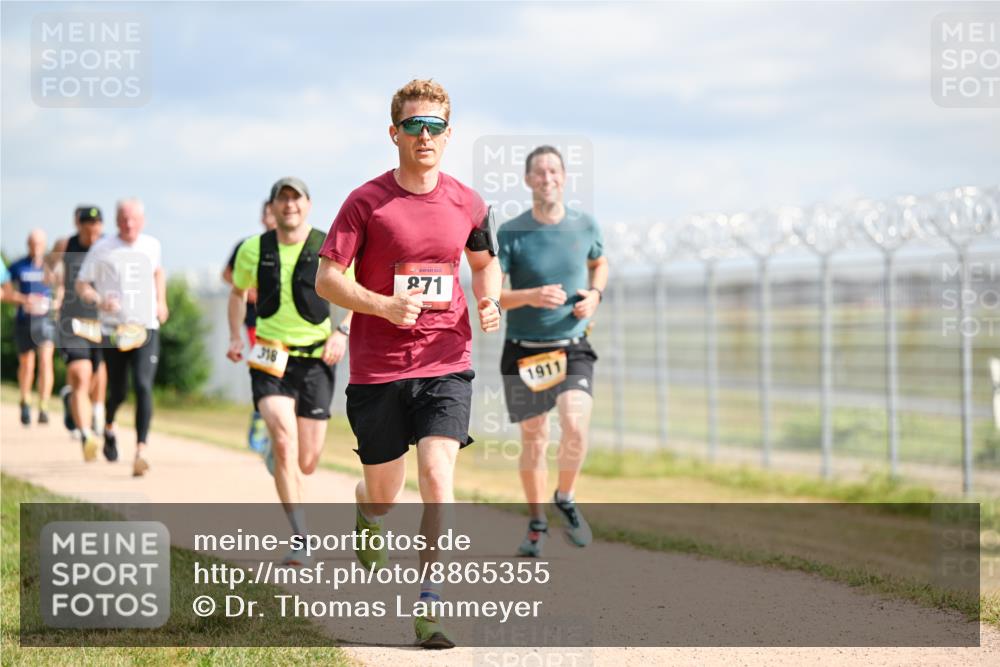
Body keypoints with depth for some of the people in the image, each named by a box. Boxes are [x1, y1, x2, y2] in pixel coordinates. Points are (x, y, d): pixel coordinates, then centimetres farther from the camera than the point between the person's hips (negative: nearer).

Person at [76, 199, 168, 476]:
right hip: (113, 329, -1)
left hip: (145, 328, 1)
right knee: (118, 392, 8)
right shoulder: (102, 249, -2)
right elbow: (81, 285, 2)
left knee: (143, 386, -17)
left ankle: (141, 449, -20)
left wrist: (161, 301, 20)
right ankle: (109, 426, 42)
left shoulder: (152, 245, 8)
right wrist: (99, 300, -17)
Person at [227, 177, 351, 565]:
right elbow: (238, 291, 20)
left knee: (306, 463, 2)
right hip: (269, 358, 0)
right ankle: (300, 540, -21)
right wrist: (235, 337, 8)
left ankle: (278, 456, 42)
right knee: (284, 439, -23)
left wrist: (342, 332, -9)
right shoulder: (253, 250, 2)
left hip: (315, 359, 0)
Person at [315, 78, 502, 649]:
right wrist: (384, 306, -21)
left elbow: (485, 261, 23)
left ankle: (430, 605, -14)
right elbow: (327, 279, -5)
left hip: (446, 364, 1)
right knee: (384, 493, 10)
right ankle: (367, 518, 49)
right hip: (378, 367, -1)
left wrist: (490, 302, 2)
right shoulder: (367, 202, -5)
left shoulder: (467, 204, 4)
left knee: (438, 475, -17)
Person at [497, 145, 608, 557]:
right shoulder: (510, 234, -8)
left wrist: (594, 295, 1)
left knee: (575, 426, -20)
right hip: (524, 351, -1)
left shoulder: (585, 226, 0)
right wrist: (531, 297, -27)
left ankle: (565, 499, 7)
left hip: (573, 348, 1)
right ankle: (537, 524, 27)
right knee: (533, 439, 7)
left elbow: (599, 263, 21)